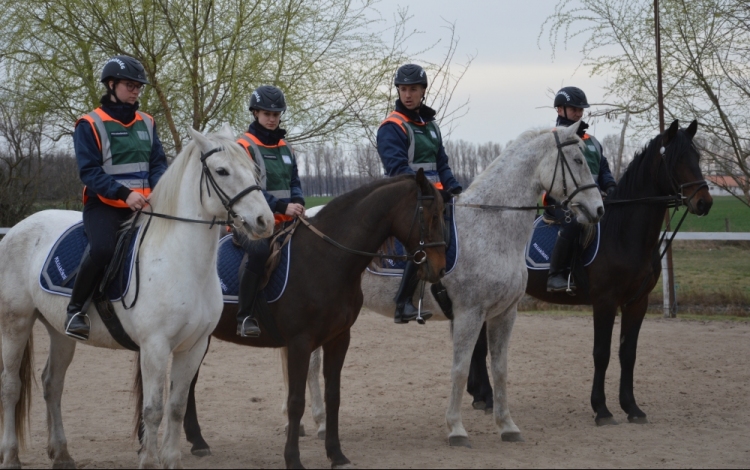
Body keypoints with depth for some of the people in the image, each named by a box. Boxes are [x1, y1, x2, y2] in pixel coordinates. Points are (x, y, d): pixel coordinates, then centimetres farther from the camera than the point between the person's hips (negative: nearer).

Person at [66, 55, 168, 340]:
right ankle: (75, 309, -15)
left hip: (144, 205, 6)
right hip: (104, 205, -6)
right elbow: (89, 171, -11)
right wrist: (124, 193, -24)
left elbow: (158, 164, 11)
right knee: (102, 247, -33)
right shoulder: (90, 125, -4)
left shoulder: (146, 124, 13)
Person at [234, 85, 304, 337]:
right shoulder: (244, 146, -3)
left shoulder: (285, 148, 18)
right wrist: (282, 206, -22)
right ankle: (245, 316, -29)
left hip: (283, 221, 7)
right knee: (260, 251, -37)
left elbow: (294, 181, 19)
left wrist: (297, 202, -5)